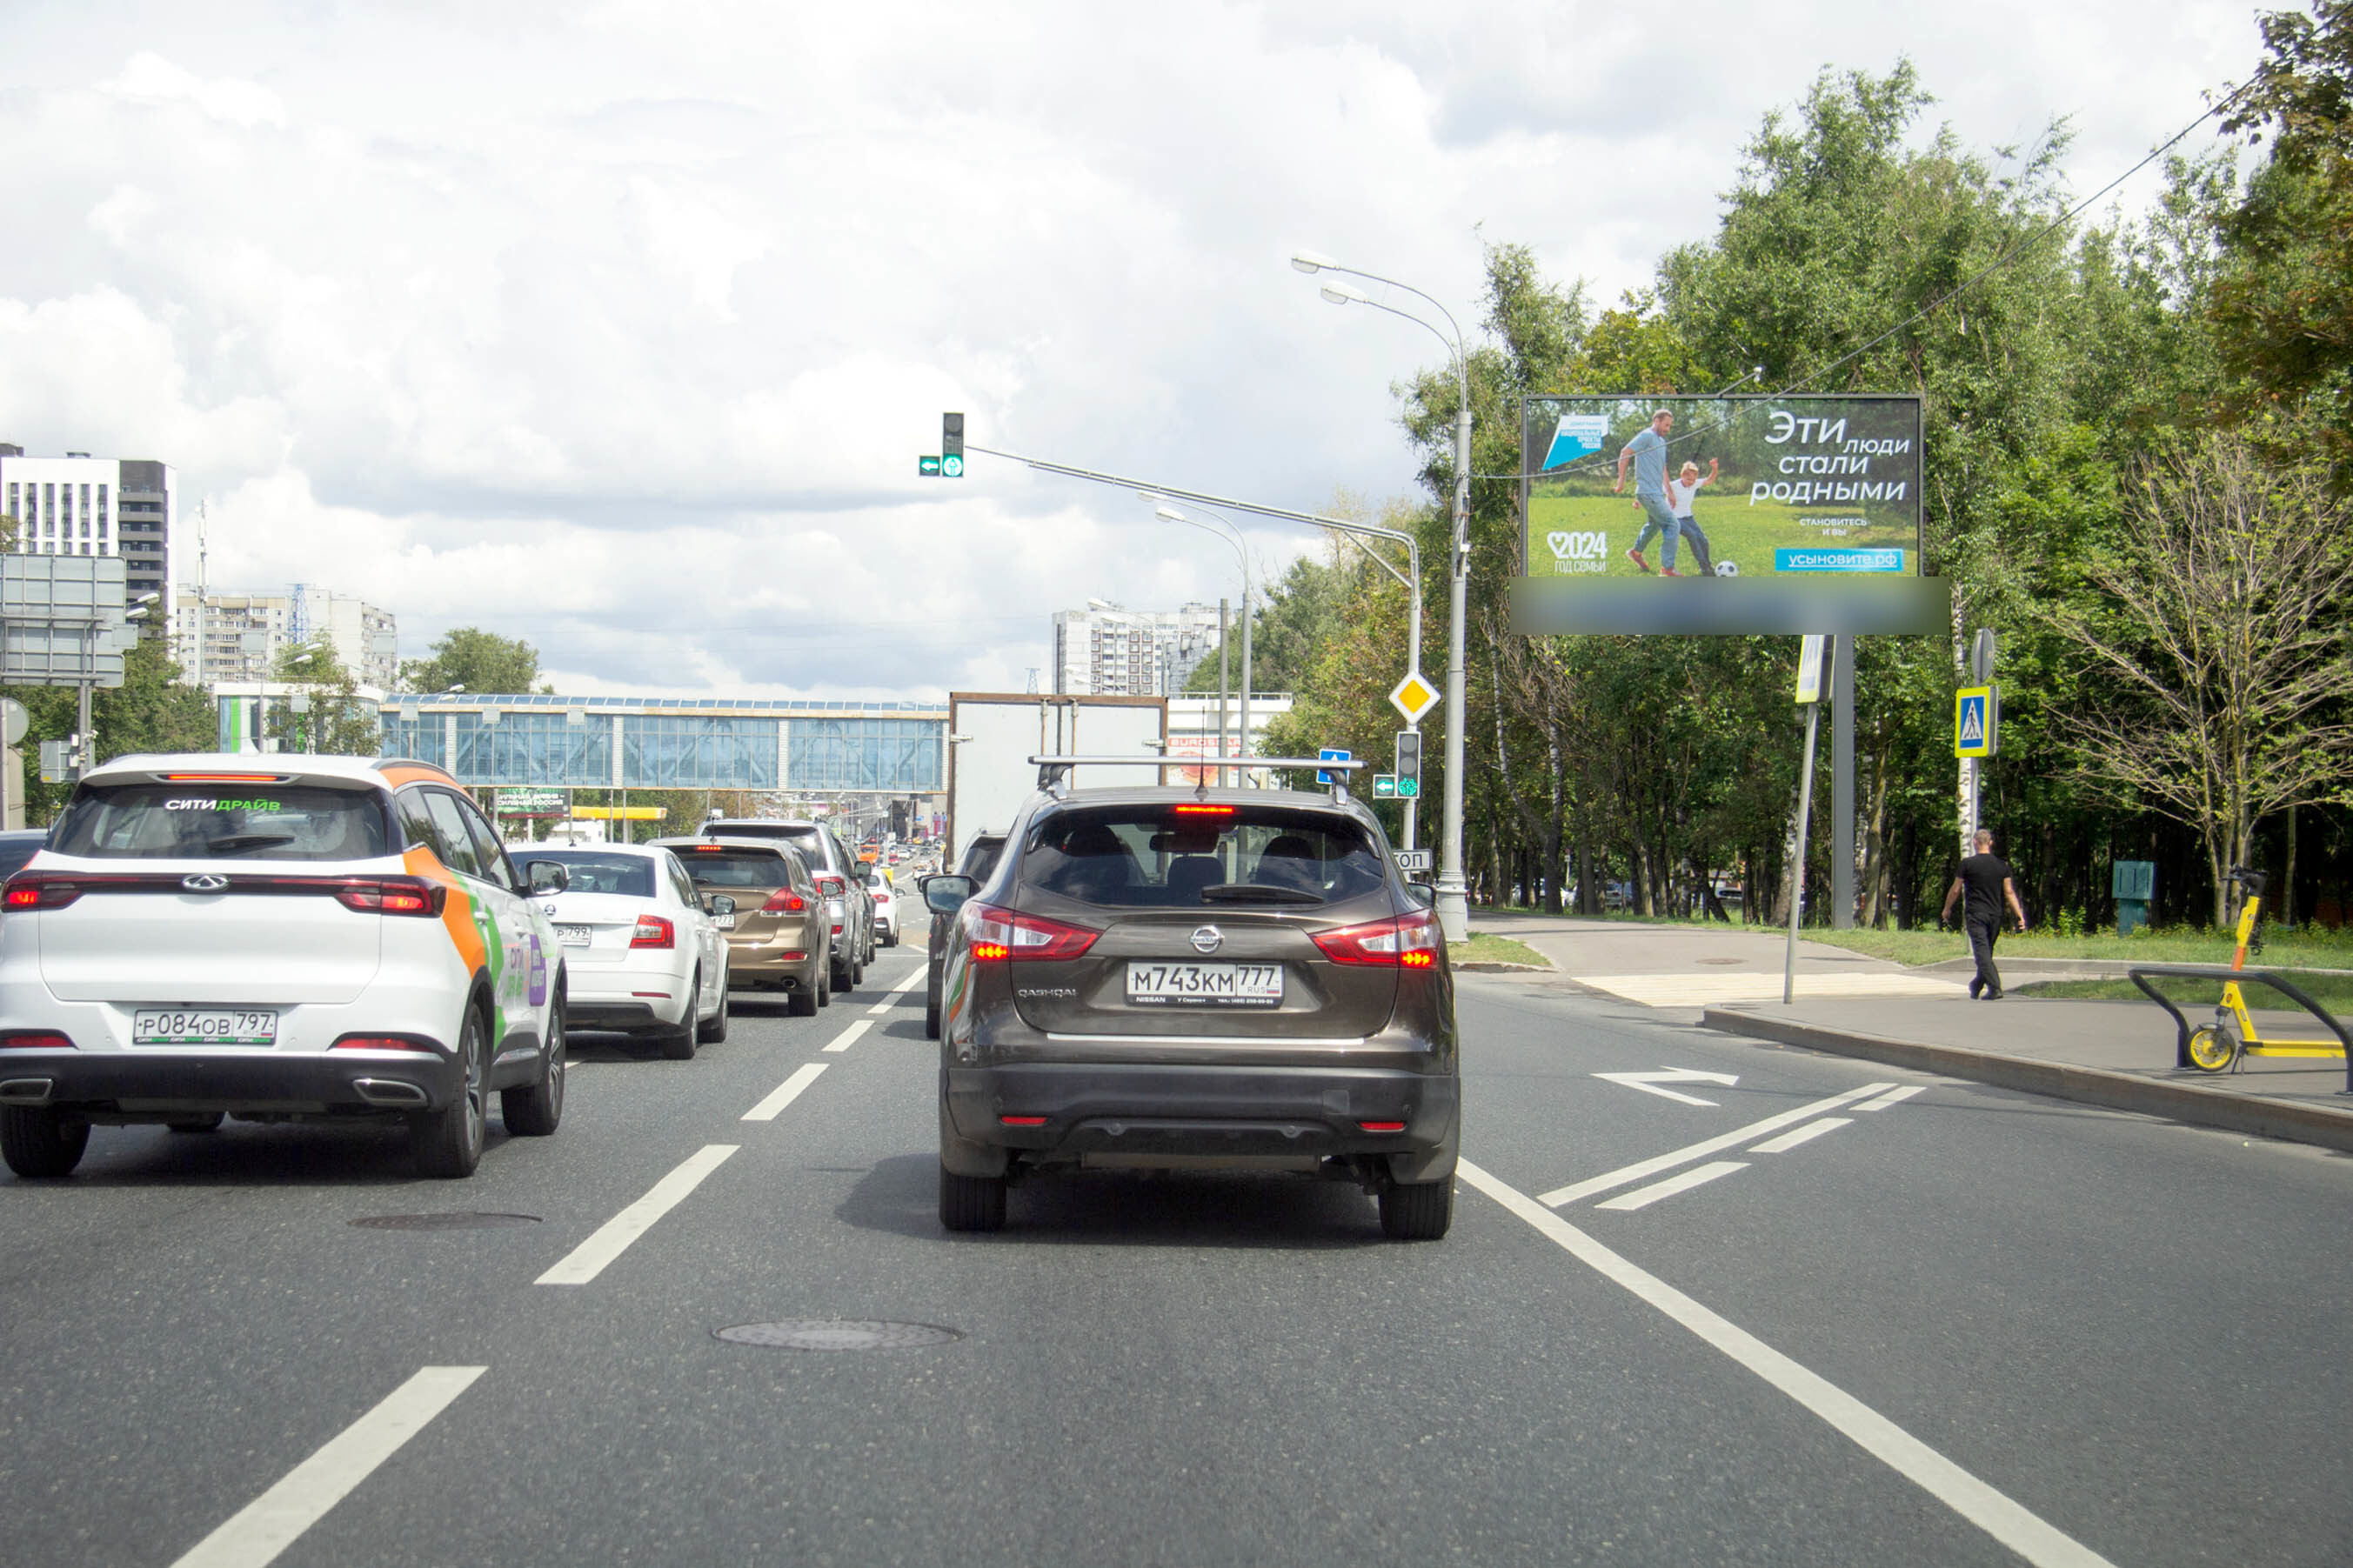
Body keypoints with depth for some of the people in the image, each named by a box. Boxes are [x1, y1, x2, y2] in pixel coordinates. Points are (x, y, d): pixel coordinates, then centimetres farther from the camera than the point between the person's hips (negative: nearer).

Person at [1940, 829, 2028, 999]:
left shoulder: (1967, 864, -6)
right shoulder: (2002, 864, 4)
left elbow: (1955, 890, 0)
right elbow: (2009, 892, 2)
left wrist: (1947, 909, 15)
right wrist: (2020, 915, 4)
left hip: (1975, 914, -5)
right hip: (1995, 915, 5)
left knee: (1982, 952, -11)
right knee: (1987, 951, 17)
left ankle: (1995, 988, -24)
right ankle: (1977, 986, 32)